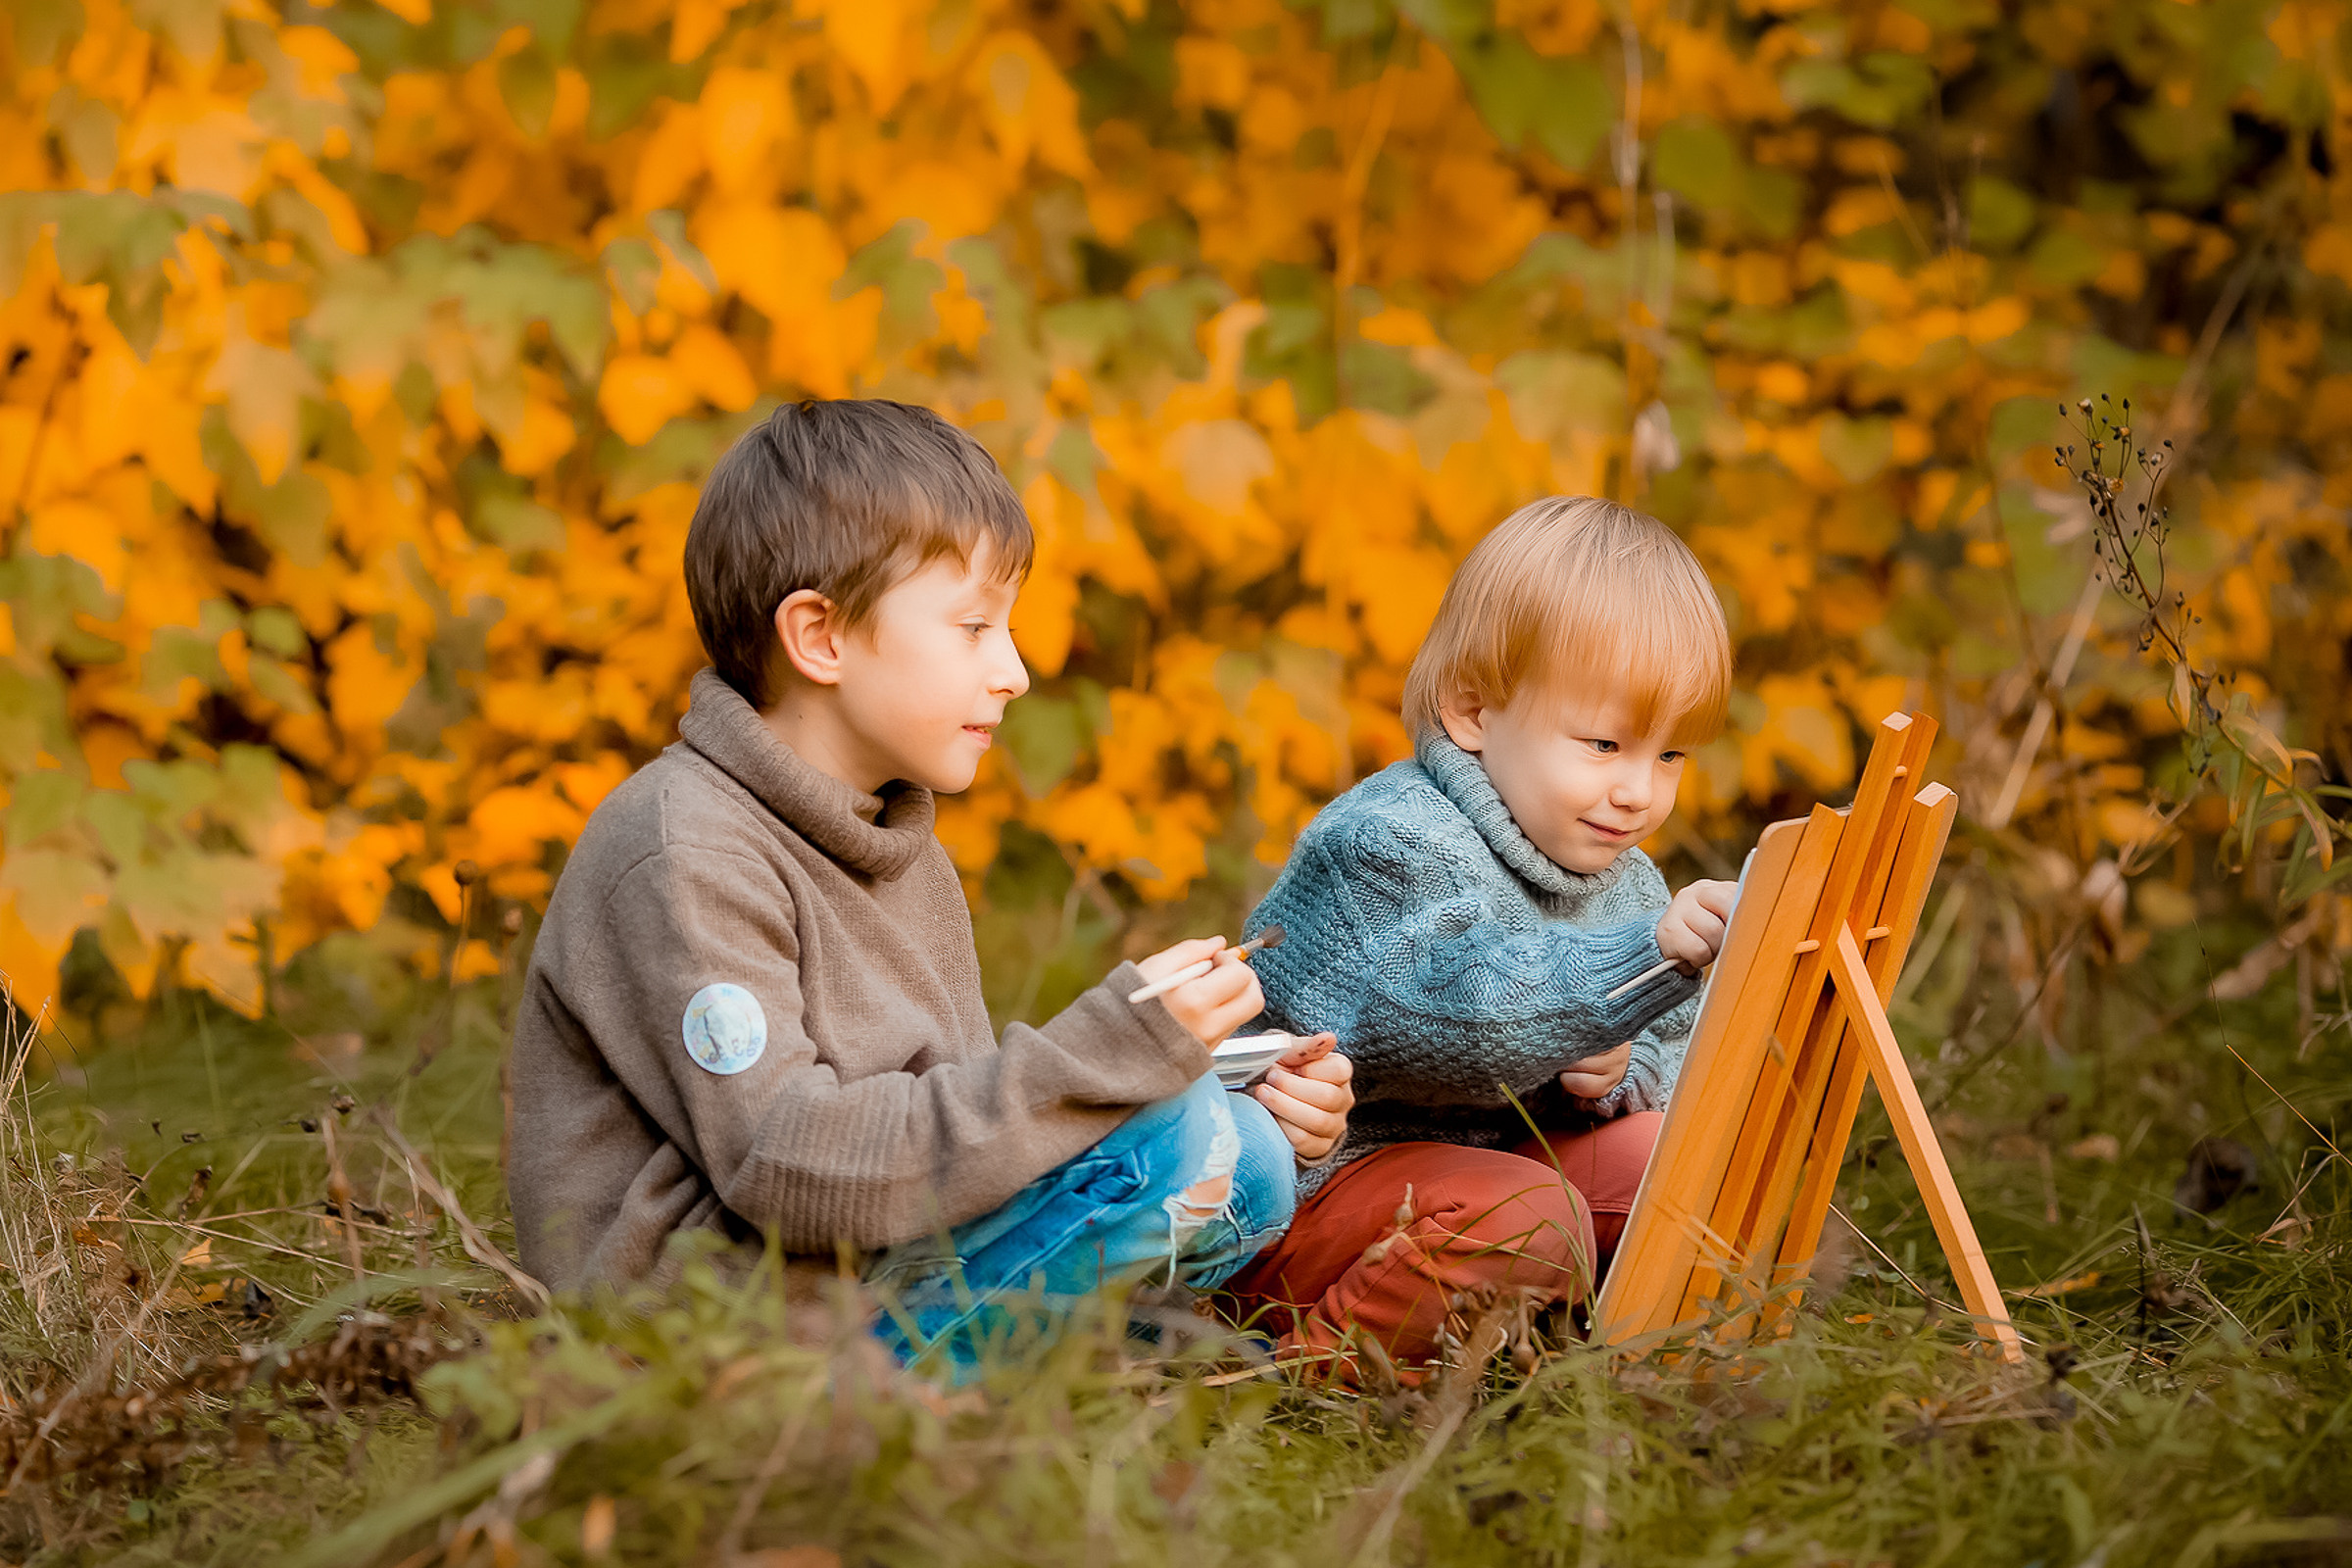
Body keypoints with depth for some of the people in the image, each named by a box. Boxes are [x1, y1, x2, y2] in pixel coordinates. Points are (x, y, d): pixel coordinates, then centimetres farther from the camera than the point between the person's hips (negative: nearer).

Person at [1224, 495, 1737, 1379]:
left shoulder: (1627, 885, 9)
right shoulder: (1390, 843, -21)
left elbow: (1670, 1062, 16)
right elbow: (1459, 1011, -37)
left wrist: (1614, 1076, -10)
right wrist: (1643, 957, -48)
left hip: (1483, 1154, 9)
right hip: (1309, 1175, -9)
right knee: (1526, 1217, -33)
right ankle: (1327, 1361, -18)